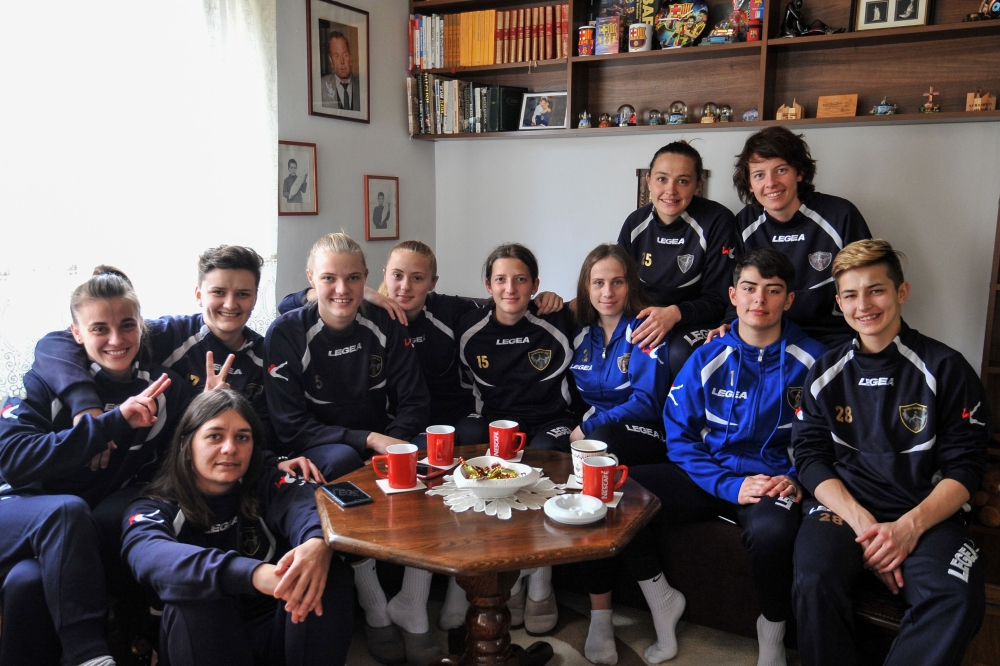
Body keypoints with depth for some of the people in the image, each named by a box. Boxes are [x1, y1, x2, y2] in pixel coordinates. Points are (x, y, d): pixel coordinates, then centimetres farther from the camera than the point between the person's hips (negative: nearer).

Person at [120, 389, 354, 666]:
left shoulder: (267, 486, 4)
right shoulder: (152, 509, -2)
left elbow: (305, 501, -19)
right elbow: (152, 558, -27)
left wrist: (319, 541, -47)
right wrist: (254, 573, -46)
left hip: (275, 632, 1)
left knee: (330, 571, -24)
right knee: (195, 590, -31)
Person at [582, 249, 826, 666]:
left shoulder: (811, 361, -1)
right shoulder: (707, 359, 3)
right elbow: (681, 439, 0)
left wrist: (797, 480, -15)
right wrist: (731, 485, -13)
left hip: (774, 483, -2)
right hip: (709, 477, 3)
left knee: (771, 529, -38)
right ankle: (662, 601, 4)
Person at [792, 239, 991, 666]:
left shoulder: (947, 369, 5)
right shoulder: (825, 373, 12)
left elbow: (964, 467, 2)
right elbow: (811, 456, 5)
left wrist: (910, 526, -14)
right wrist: (862, 523, -11)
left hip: (927, 514, -1)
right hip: (842, 505, 1)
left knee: (958, 599, -31)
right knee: (814, 583, -29)